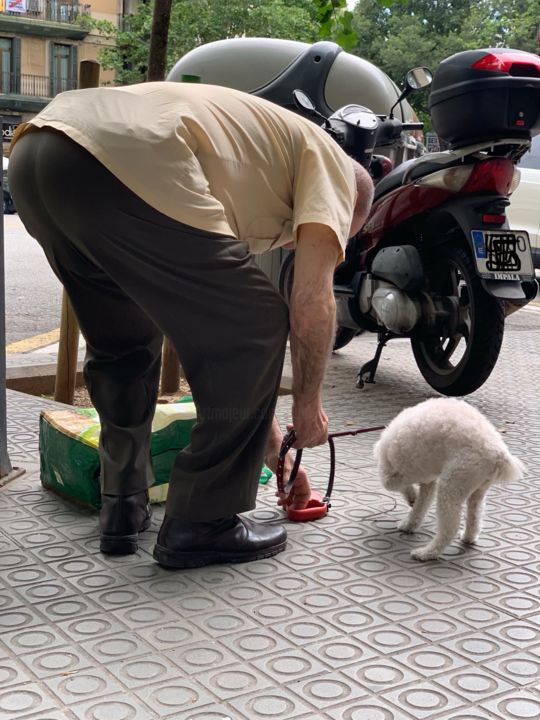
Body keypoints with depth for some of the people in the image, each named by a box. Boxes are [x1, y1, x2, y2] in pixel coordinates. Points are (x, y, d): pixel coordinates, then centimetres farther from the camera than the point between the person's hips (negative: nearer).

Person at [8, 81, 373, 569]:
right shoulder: (330, 161, 20)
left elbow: (211, 326, 42)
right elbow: (312, 302, 6)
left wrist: (261, 424, 48)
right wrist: (308, 404, 20)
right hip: (126, 164, -9)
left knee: (123, 343, 29)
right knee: (254, 332, 6)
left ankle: (123, 508, 34)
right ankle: (202, 524, 15)